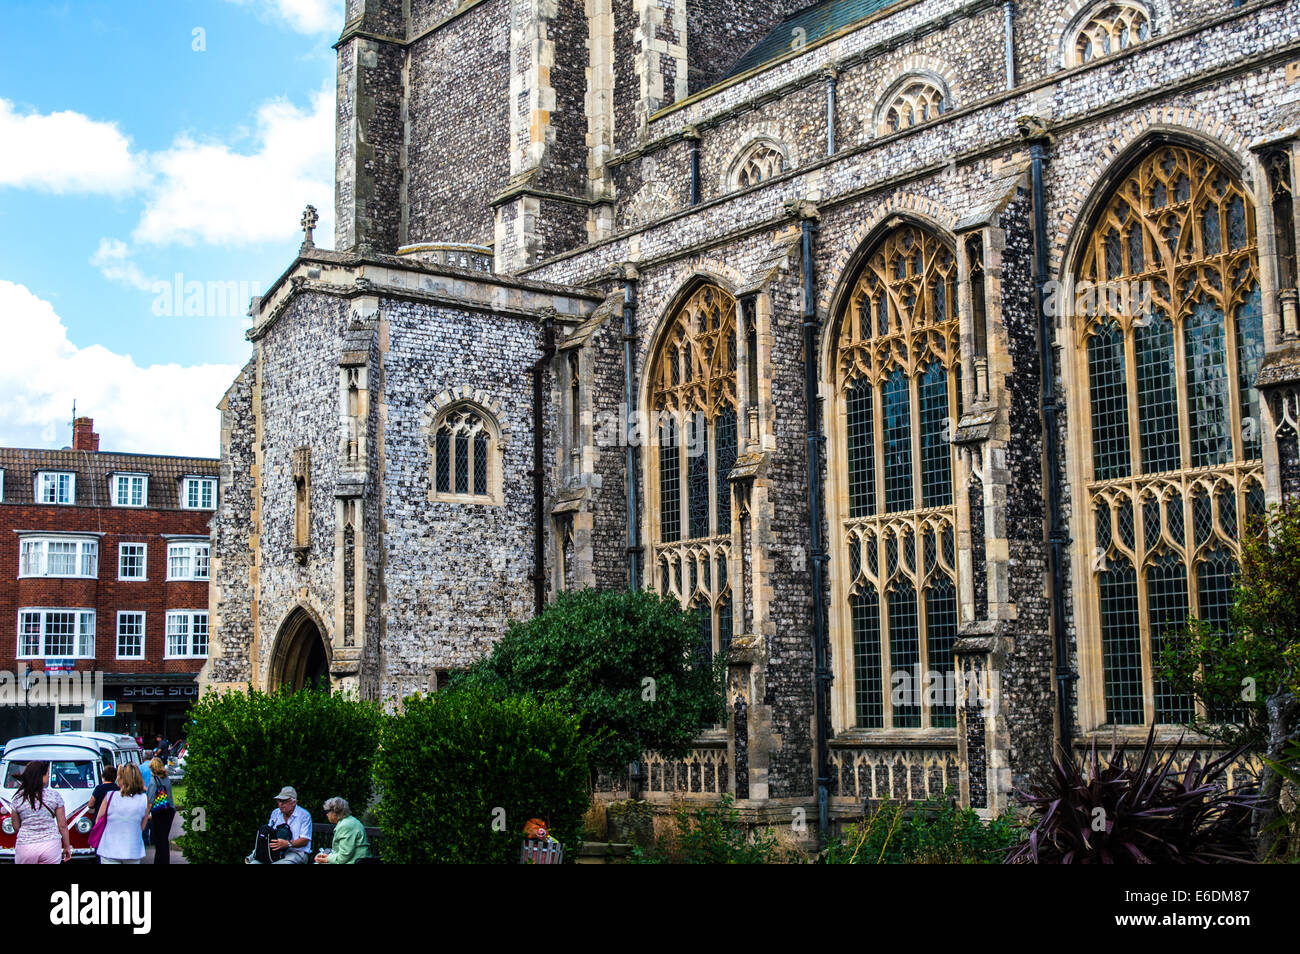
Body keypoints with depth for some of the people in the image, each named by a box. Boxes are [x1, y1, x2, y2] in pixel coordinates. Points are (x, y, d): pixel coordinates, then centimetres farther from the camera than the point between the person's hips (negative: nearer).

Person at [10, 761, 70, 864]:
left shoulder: (18, 798, 0)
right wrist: (67, 847, 11)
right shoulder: (54, 796, -4)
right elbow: (62, 825, 0)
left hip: (25, 847, 1)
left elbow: (16, 827, 7)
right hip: (50, 845, -1)